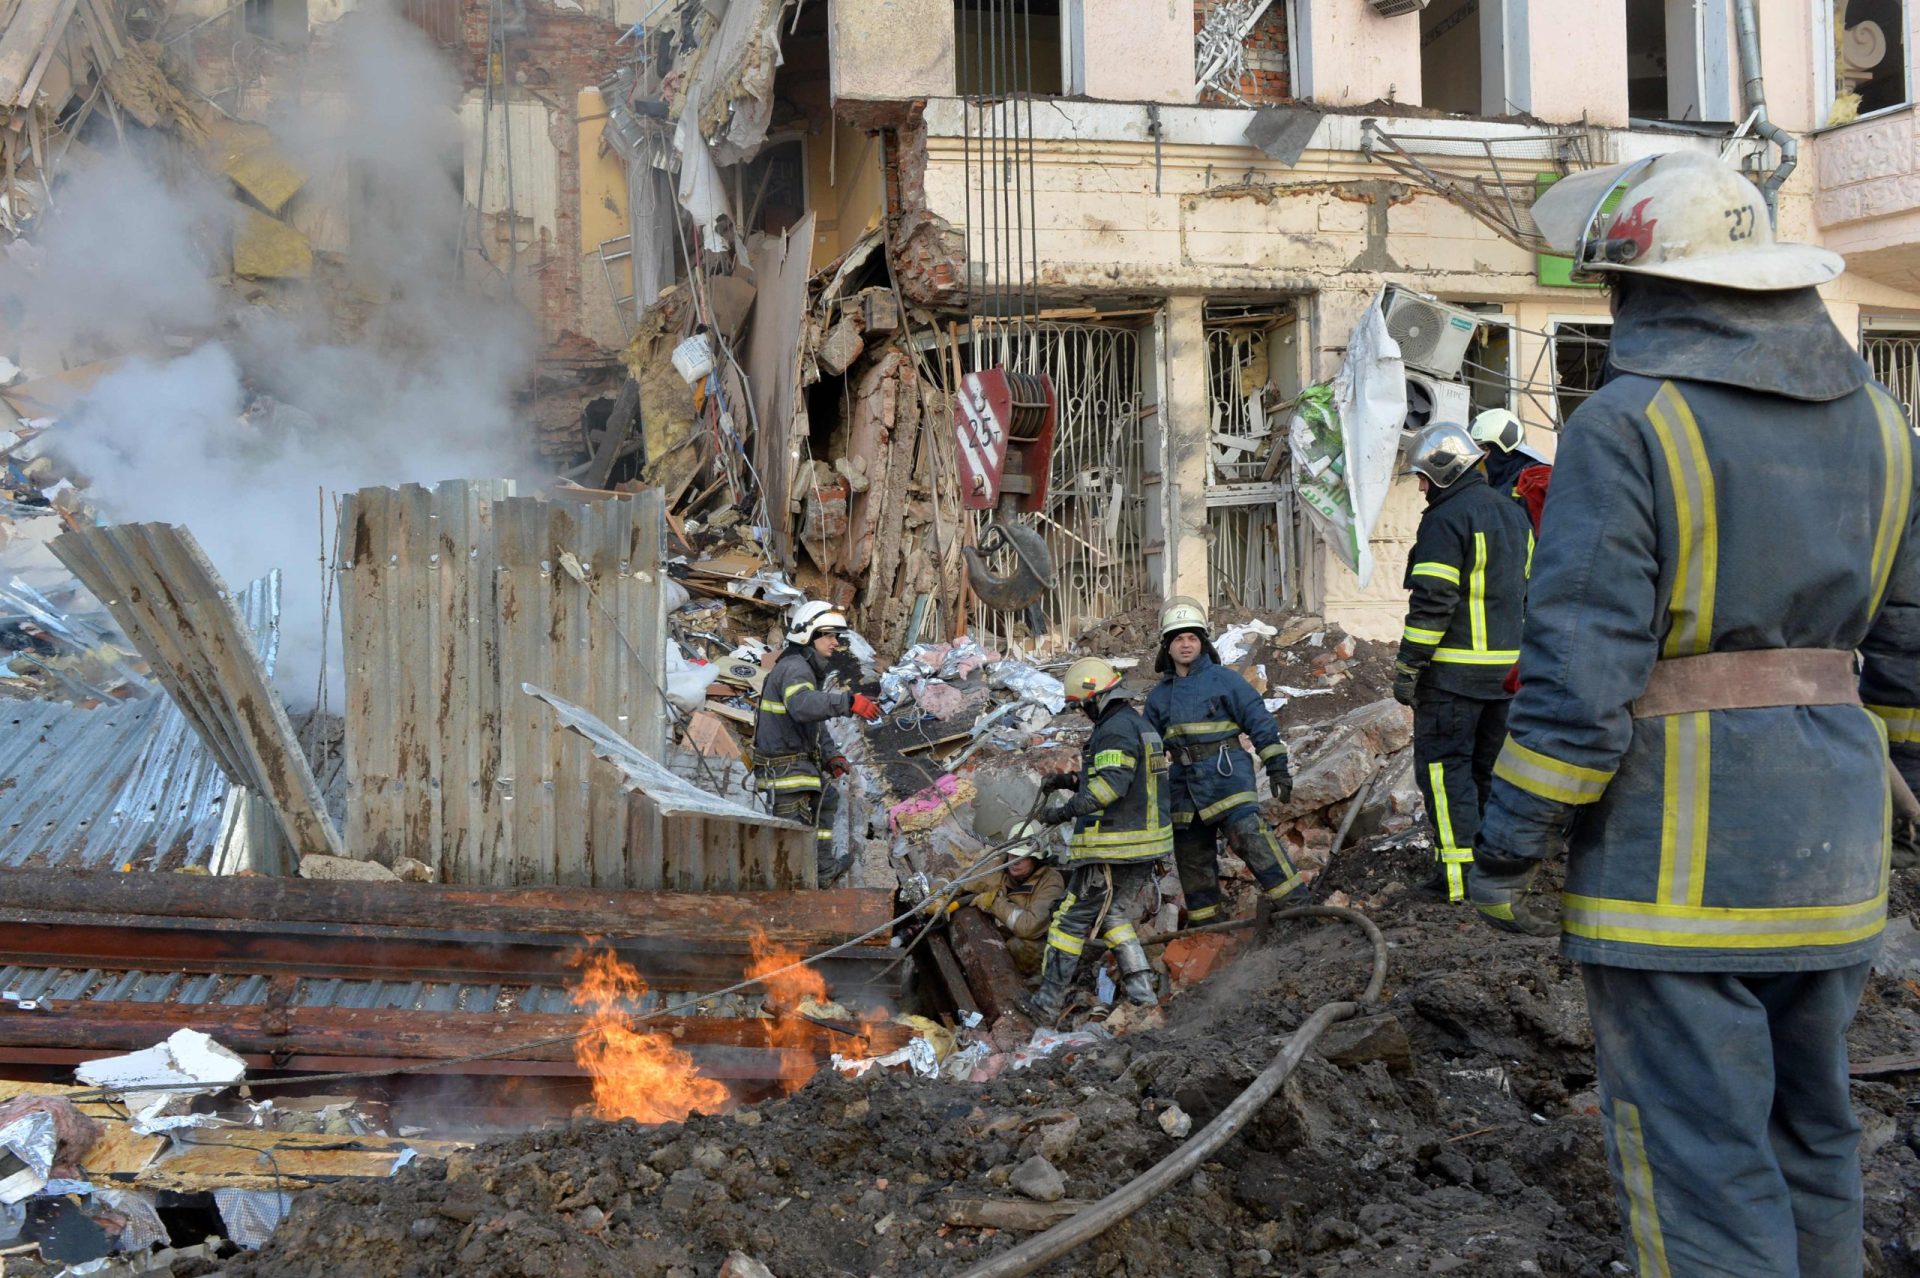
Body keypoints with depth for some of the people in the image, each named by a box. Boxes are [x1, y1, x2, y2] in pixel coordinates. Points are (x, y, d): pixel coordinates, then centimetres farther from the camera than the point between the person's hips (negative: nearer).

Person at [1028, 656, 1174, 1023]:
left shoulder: (1114, 730, -17)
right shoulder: (1141, 724, 14)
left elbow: (1113, 783, -30)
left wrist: (1067, 809, -26)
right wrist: (1077, 783, 24)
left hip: (1112, 847, -9)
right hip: (1147, 842, 9)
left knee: (1073, 919, 0)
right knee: (1116, 916, 19)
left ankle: (1050, 1000, 5)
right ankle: (1140, 987, 10)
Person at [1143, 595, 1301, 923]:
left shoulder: (1224, 680, 0)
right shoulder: (1159, 696, 16)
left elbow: (1260, 722, -2)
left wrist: (1277, 768, -6)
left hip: (1226, 774, -6)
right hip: (1186, 784, 6)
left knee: (1248, 833, -23)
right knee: (1192, 855, 8)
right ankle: (1204, 923, 18)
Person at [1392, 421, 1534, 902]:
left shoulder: (1446, 520, -13)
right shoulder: (1514, 515, 16)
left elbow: (1432, 603, -18)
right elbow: (1531, 592, 21)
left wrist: (1407, 668, -14)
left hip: (1455, 668, -8)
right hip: (1507, 668, 8)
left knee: (1444, 764, -3)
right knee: (1491, 765, 14)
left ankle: (1458, 872, -6)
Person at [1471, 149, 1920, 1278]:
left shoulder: (1628, 426, -14)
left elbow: (1580, 670, -18)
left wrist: (1509, 852, -11)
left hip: (1674, 844, -7)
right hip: (1829, 840, 8)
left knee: (1695, 1158, 0)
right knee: (1807, 1126, 21)